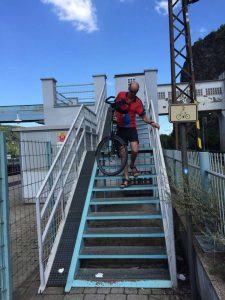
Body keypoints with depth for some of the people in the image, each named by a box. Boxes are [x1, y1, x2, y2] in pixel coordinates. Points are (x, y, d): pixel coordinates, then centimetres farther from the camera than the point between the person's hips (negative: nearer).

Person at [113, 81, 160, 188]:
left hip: (131, 128, -1)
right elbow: (115, 106, 14)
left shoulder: (138, 102, -5)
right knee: (122, 154, 2)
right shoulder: (121, 95, -1)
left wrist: (151, 122, -20)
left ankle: (132, 165, 13)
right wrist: (114, 115, -3)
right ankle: (126, 178, 13)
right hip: (120, 128, 2)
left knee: (134, 150, -23)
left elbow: (144, 116, -3)